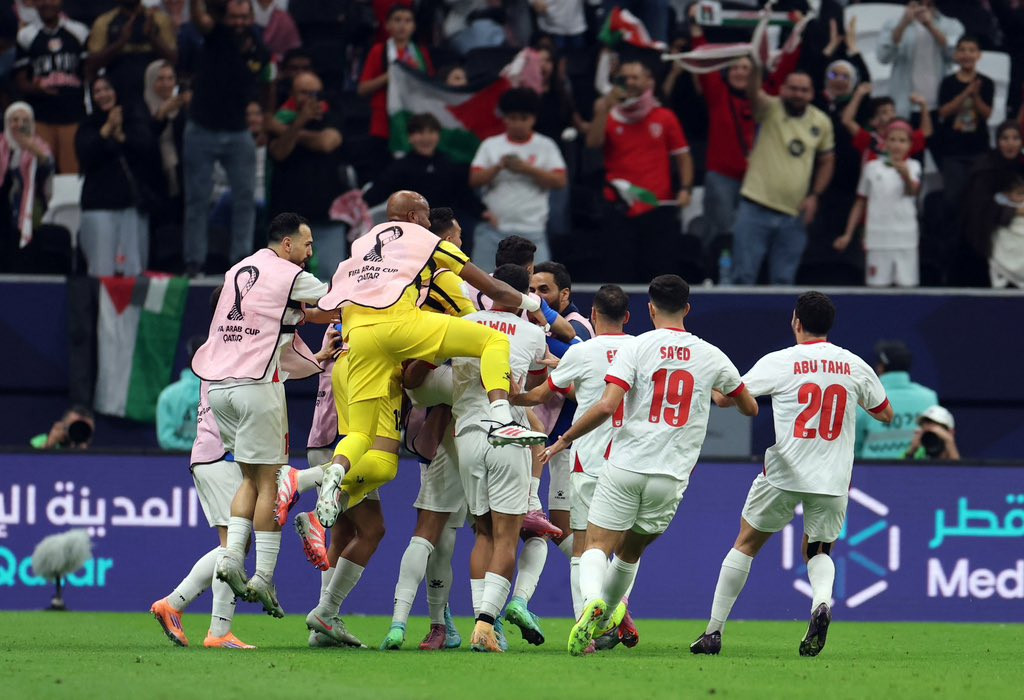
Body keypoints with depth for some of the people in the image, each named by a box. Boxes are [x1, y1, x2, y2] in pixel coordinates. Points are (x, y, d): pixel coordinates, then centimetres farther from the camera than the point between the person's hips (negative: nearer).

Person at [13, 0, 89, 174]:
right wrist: (36, 89, -14)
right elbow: (20, 80, 8)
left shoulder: (78, 32, 11)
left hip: (73, 114, 0)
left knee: (73, 171, -6)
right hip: (40, 116, 0)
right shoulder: (26, 35, 8)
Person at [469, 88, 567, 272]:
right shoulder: (490, 145, 9)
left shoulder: (546, 146, 5)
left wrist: (527, 168, -14)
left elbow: (560, 181, -4)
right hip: (493, 228, 2)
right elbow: (474, 180, 2)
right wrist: (498, 167, -15)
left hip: (531, 230, -2)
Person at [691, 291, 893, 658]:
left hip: (784, 475, -2)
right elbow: (886, 414, 15)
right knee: (818, 550, 18)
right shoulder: (855, 366, 3)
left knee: (746, 544, 13)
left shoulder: (779, 362, -6)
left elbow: (726, 398, -1)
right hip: (833, 480, 2)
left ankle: (714, 631, 14)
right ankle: (821, 601, -16)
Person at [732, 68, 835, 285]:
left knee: (784, 281, 7)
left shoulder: (821, 122, 7)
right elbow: (753, 92, -25)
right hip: (756, 208, -3)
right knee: (743, 276, -4)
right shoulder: (770, 109, -3)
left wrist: (814, 196, 6)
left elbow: (826, 161, 19)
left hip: (793, 216, 3)